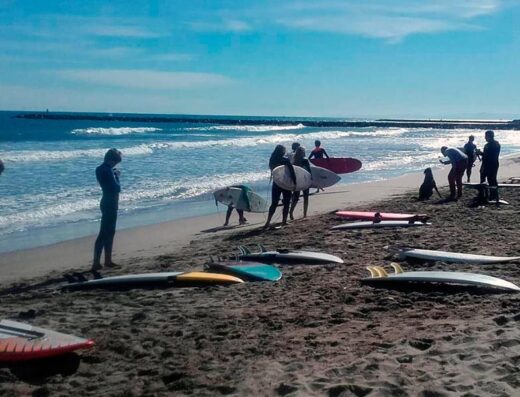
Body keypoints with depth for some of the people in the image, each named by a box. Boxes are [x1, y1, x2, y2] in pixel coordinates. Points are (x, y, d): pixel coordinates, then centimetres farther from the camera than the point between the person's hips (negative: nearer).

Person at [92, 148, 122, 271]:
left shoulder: (100, 169, 9)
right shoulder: (107, 171, -20)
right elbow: (117, 188, -19)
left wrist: (114, 174, 9)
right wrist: (116, 176, -6)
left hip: (107, 203, 10)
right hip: (110, 204, -10)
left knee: (109, 232, 17)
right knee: (104, 233, -9)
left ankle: (108, 260, 25)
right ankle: (96, 263, -8)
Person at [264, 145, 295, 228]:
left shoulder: (272, 160, 1)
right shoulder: (285, 160, -12)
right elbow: (292, 172, -17)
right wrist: (294, 182, -11)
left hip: (276, 183, 4)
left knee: (274, 203, 6)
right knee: (286, 203, 10)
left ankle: (268, 222, -4)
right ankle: (284, 221, 11)